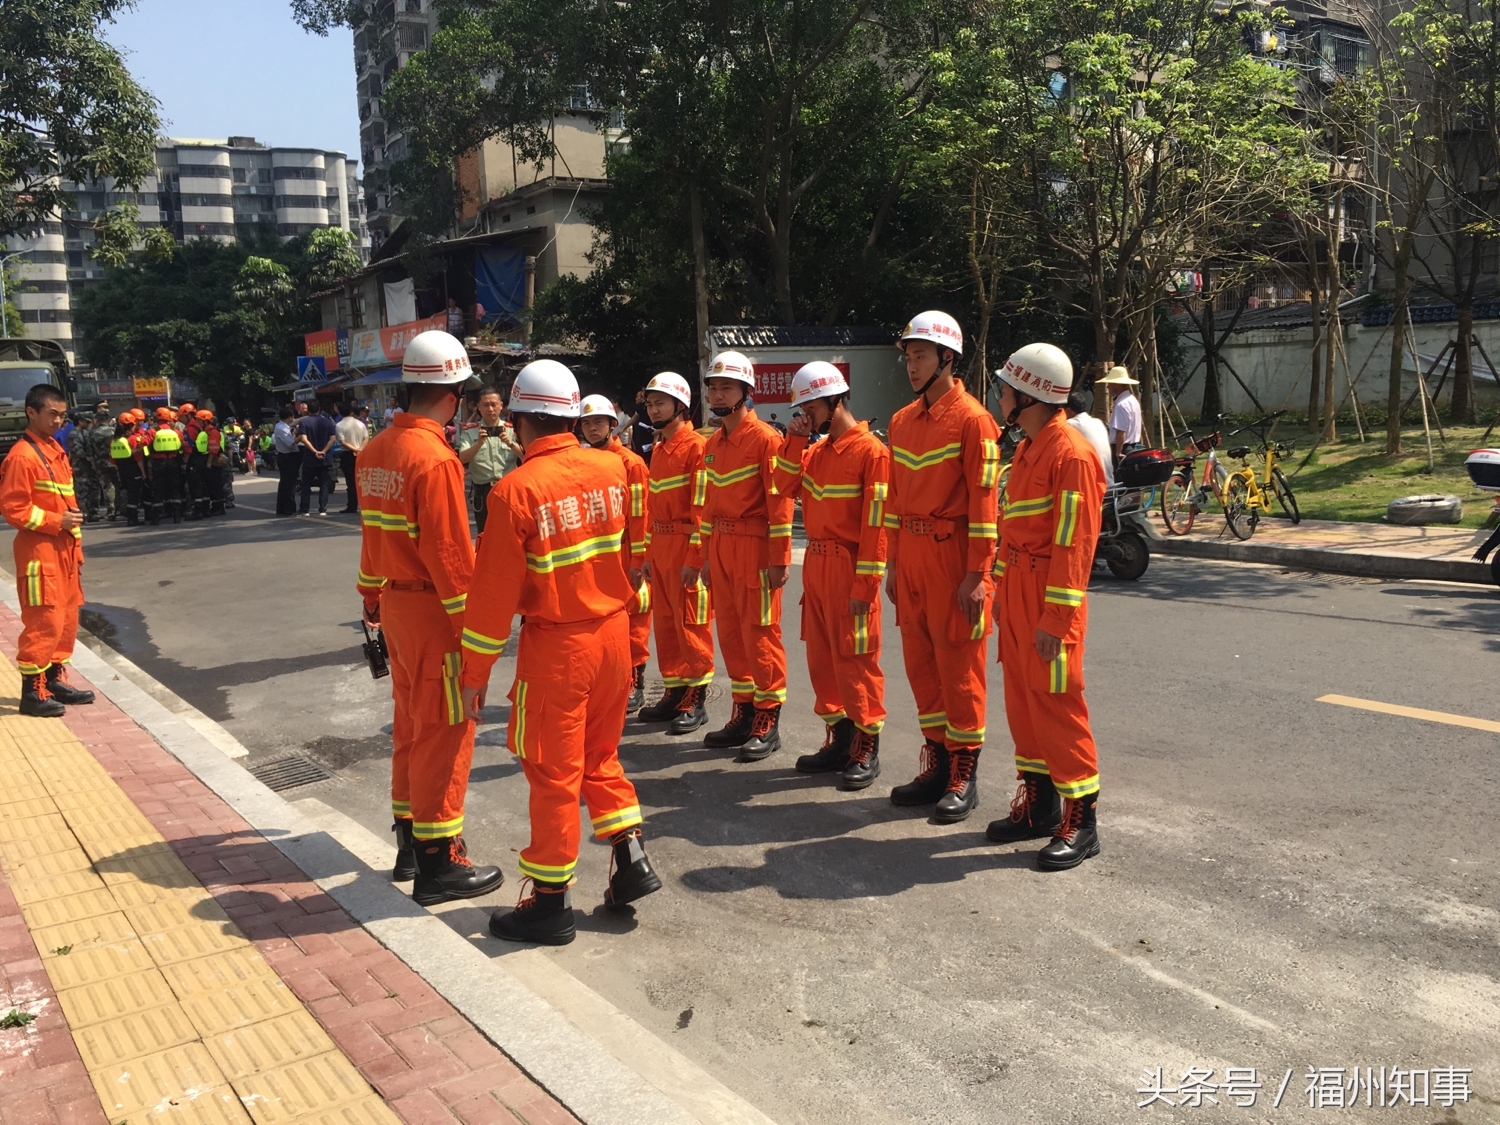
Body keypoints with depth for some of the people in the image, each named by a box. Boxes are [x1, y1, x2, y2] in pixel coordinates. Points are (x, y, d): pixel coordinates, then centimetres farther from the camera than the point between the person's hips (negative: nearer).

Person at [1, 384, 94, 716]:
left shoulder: (55, 450, 14)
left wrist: (75, 545, 18)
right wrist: (57, 522, -19)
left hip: (63, 549, 9)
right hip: (39, 551, -9)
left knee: (67, 619, 13)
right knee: (44, 621, -7)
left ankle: (55, 681, 23)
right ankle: (33, 692, 0)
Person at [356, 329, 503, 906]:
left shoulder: (375, 451, 8)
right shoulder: (435, 458, -20)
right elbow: (449, 552, -21)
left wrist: (372, 596, 24)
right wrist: (473, 621, -16)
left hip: (395, 601, 9)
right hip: (432, 607, -9)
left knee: (411, 722, 18)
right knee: (445, 730, 0)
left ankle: (410, 844, 30)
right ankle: (439, 864, 8)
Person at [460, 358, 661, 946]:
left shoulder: (516, 489, -16)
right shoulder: (612, 467, -3)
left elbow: (496, 590, -12)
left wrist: (475, 671, -4)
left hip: (557, 644, -5)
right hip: (614, 632, 5)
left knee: (553, 771, 6)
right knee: (600, 755, 22)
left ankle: (550, 901, 17)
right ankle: (631, 858, 20)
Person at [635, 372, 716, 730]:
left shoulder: (696, 446, -11)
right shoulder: (658, 449, 15)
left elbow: (701, 506, -16)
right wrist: (648, 553, 18)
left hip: (686, 546, -8)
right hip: (659, 545, 9)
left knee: (691, 623, -1)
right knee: (664, 621, 13)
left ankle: (695, 699, 8)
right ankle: (674, 692, 23)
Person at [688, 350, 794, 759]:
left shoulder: (765, 438, -9)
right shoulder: (712, 445, 14)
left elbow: (779, 500, -13)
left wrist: (780, 558, -17)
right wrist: (696, 557, 18)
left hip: (754, 547, -8)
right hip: (719, 547, 8)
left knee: (759, 634, -2)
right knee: (730, 634, 12)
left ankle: (768, 723, 8)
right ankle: (744, 714, 23)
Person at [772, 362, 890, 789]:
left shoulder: (870, 450, -12)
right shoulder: (817, 450, 13)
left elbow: (876, 523, -16)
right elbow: (786, 487, 10)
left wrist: (865, 585, -18)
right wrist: (794, 440, 1)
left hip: (848, 569, -8)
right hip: (815, 564, 8)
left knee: (855, 660, -1)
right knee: (822, 657, 12)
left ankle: (866, 750, 9)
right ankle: (839, 740, 24)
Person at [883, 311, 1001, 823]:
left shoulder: (972, 419, -9)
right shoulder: (902, 421, 12)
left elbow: (984, 503, -13)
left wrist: (976, 575, -16)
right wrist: (893, 563, 15)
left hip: (952, 555, -7)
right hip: (910, 554, 7)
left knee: (958, 666, 0)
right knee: (920, 662, 12)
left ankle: (964, 775, 11)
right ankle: (938, 763, 24)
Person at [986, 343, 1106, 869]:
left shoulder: (1071, 454, -15)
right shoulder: (1026, 449, 14)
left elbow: (1074, 543, -19)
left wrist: (1055, 618, -21)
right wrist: (1001, 589, 17)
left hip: (1048, 594, -9)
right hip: (1016, 588, 9)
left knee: (1056, 702, -3)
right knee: (1022, 697, 13)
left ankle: (1080, 820, 8)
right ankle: (1037, 803, 25)